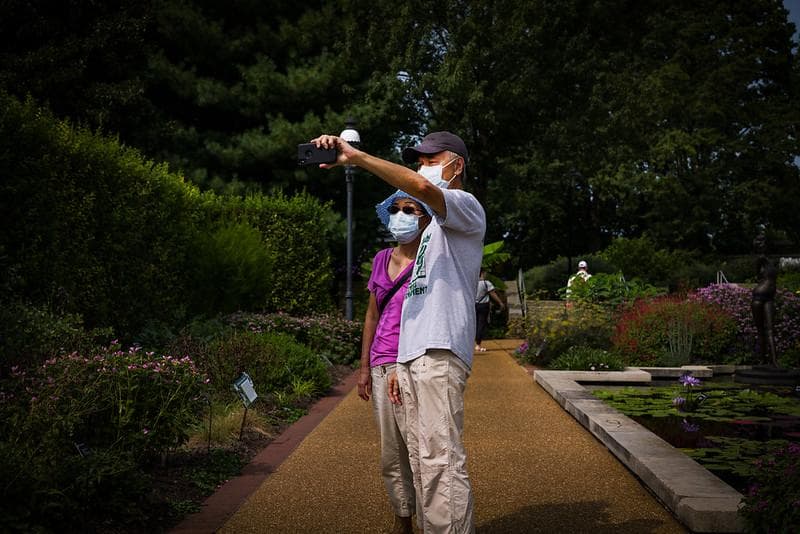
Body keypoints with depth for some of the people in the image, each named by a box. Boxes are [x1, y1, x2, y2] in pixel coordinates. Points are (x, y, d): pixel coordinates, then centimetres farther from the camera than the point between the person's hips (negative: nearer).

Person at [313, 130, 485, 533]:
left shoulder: (467, 207, 1)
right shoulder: (435, 226, 29)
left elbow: (422, 188, -24)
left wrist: (355, 157, -22)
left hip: (441, 353, -10)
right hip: (415, 354, 10)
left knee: (441, 461, -13)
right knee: (422, 461, 11)